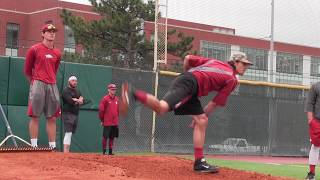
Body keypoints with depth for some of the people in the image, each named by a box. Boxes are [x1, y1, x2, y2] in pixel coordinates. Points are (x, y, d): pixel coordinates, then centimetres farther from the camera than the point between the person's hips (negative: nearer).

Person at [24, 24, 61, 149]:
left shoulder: (57, 53, 15)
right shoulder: (34, 49, 2)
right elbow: (27, 70, 8)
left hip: (52, 85, 5)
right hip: (38, 84, -5)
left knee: (52, 118, 3)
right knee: (35, 116, -7)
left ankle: (52, 146, 6)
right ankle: (34, 146, -6)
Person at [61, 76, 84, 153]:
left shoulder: (78, 91, 20)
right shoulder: (66, 91, -4)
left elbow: (81, 101, 7)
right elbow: (70, 100, -18)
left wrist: (75, 100, -13)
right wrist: (78, 100, -3)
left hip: (75, 114, 8)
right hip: (68, 114, -8)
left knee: (71, 133, 7)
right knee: (68, 133, -17)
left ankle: (67, 151, 9)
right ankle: (66, 152, -23)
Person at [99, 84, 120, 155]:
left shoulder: (116, 99, 11)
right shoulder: (105, 99, -7)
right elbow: (101, 110, -6)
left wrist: (117, 119, 15)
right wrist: (102, 120, -3)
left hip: (115, 122, 6)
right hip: (107, 123, -6)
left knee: (112, 137, 9)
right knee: (105, 137, -3)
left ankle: (110, 151, 15)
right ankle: (104, 151, 4)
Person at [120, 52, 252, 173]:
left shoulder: (215, 62, 30)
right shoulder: (232, 80, 10)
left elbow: (187, 58, 25)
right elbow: (215, 103, 9)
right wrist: (200, 116, 19)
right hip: (189, 83, -9)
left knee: (202, 121, 9)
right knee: (161, 107, -30)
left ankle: (199, 162, 7)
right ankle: (132, 92, -39)